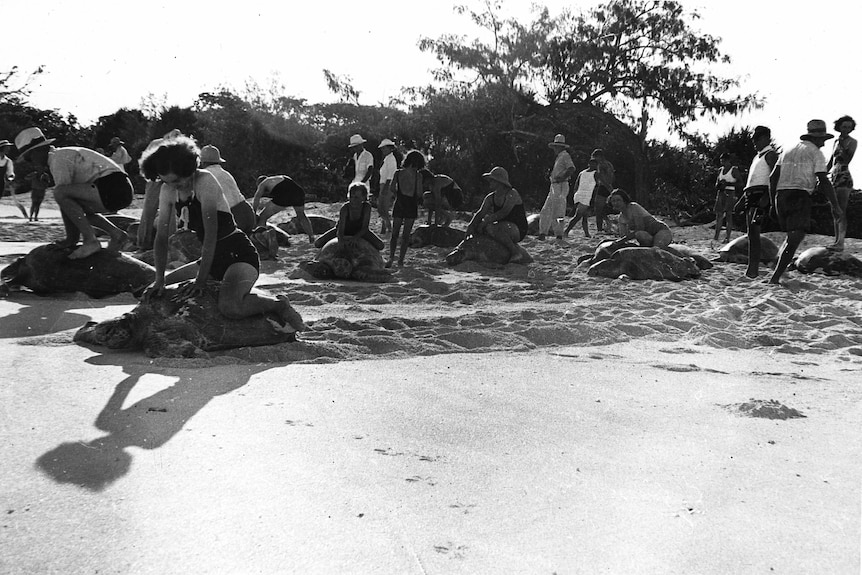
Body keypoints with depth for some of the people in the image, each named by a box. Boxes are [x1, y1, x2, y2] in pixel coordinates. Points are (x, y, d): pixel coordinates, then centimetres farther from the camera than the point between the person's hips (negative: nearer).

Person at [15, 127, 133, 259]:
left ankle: (90, 240, -14)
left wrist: (71, 239, 0)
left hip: (112, 190, -10)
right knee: (77, 208, 29)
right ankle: (117, 234, 14)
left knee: (60, 193, -18)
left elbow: (62, 194, -6)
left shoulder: (58, 160, -5)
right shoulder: (65, 154, 26)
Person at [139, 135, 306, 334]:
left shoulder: (205, 181, -19)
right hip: (213, 259, 9)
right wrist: (159, 281, -11)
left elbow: (210, 235, -24)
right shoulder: (167, 191, 1)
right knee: (157, 292, 11)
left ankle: (279, 305, -8)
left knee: (229, 307, -36)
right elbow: (162, 236, 0)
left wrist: (200, 281, -27)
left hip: (240, 255, -8)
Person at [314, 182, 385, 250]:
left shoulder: (367, 206, -32)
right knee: (317, 244, -16)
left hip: (359, 231, 1)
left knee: (380, 246, -18)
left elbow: (364, 228, -25)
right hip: (344, 230, -1)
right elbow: (340, 232, -37)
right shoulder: (345, 208, -36)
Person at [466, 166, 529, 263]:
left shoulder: (512, 194, -13)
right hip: (503, 229, 8)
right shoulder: (490, 198, 9)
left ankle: (516, 253, -21)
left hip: (518, 230, -8)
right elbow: (480, 213, -2)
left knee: (491, 228, -32)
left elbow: (504, 212, -27)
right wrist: (471, 225, -20)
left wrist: (487, 221, -31)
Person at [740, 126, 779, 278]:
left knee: (753, 230, -17)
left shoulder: (771, 154, -2)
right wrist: (742, 199, 27)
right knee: (751, 232, 8)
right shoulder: (757, 157, 26)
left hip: (761, 195, -9)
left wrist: (766, 197, -25)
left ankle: (753, 268, -21)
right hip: (751, 196, 9)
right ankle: (753, 266, 12)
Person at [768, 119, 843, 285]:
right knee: (795, 238, -13)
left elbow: (773, 177, 15)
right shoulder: (815, 153, 3)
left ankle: (778, 270, 8)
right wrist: (835, 206, -3)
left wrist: (772, 203, 18)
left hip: (780, 196, 7)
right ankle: (775, 277, -26)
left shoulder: (787, 151, 22)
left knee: (792, 237, 19)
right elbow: (823, 181, -6)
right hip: (799, 196, -7)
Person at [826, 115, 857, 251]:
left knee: (841, 212, -15)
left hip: (844, 178, -7)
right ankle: (837, 241, 10)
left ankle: (840, 243, -21)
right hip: (833, 177, 7)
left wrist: (842, 145, -18)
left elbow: (847, 160, -14)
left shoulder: (852, 142, -2)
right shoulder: (836, 141, 18)